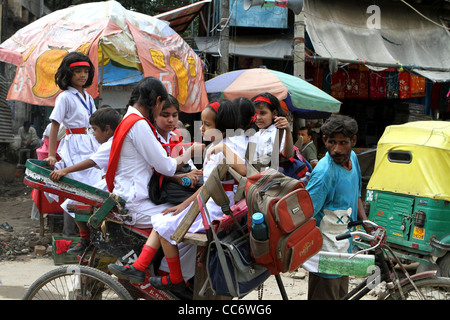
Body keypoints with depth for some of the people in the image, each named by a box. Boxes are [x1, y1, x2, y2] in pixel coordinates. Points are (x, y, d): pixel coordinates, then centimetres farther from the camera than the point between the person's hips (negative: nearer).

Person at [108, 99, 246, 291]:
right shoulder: (212, 148, 14)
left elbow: (243, 171, -37)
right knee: (160, 221, 7)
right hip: (204, 203, 10)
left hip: (214, 208, -10)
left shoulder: (225, 148, -16)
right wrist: (184, 204, 12)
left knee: (165, 227, -8)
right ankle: (139, 268, 6)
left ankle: (176, 280, 7)